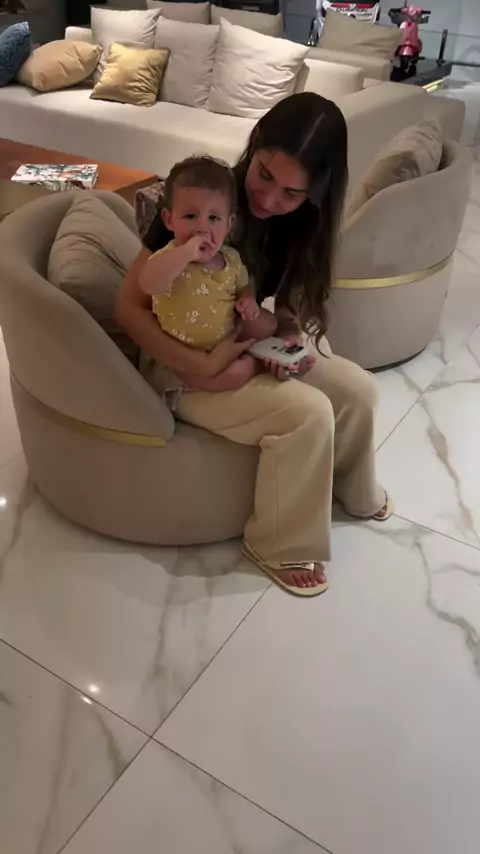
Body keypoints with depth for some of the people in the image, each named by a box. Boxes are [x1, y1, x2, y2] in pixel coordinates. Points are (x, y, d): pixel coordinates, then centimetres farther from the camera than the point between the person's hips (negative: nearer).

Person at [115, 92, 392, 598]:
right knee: (308, 412, -24)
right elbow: (128, 307, -23)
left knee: (359, 390, -5)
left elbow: (291, 301, 7)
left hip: (248, 348, 6)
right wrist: (200, 364, -34)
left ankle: (354, 491, 23)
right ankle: (280, 544, -3)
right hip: (181, 367, -6)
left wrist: (293, 339, -16)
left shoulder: (303, 220, -7)